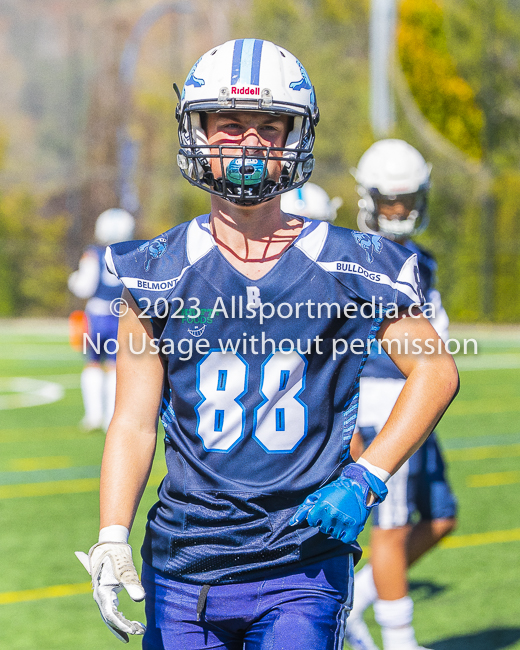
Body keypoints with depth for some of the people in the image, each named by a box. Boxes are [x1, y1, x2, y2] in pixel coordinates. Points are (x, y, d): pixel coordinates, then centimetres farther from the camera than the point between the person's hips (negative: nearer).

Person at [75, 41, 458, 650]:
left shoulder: (344, 267, 0)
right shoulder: (161, 273, 2)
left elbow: (435, 372, 8)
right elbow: (133, 424, 2)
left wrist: (365, 480, -3)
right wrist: (111, 542, -11)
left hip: (303, 564, -1)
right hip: (183, 570, 2)